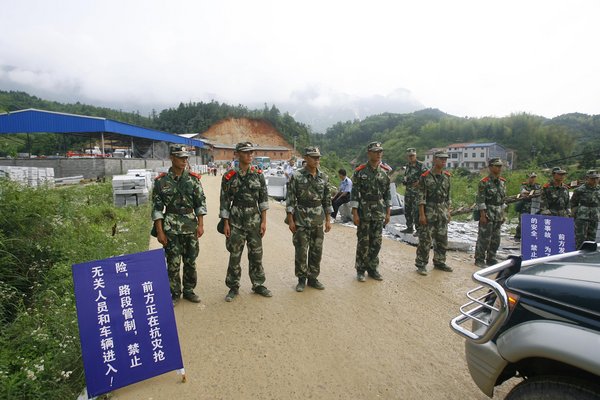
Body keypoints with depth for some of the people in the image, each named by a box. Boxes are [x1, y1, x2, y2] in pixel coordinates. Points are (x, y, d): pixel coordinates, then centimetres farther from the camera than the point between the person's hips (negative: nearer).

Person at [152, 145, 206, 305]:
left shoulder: (193, 179, 1)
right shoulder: (161, 181, -4)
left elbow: (201, 202, 3)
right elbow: (157, 208, -3)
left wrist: (200, 224, -3)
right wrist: (159, 231, -8)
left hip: (191, 226, 2)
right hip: (171, 228, -2)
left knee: (190, 261, 10)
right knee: (173, 263, 5)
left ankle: (189, 291, 26)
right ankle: (174, 294, 22)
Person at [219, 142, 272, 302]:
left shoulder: (258, 174, 1)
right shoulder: (229, 176, -5)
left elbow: (263, 199, 2)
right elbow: (224, 202, -2)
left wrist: (264, 221, -2)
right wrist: (225, 224, -5)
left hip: (255, 221, 2)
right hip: (236, 222, -2)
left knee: (256, 255, 10)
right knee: (234, 256, 7)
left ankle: (258, 285, 25)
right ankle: (233, 287, 22)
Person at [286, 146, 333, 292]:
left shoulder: (323, 177, 5)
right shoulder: (296, 176, -8)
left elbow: (327, 200, 9)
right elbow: (290, 199, -7)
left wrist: (328, 220, 7)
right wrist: (290, 220, -10)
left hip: (318, 220, 4)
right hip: (301, 220, -4)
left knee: (317, 251, 9)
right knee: (301, 251, 3)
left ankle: (313, 278, 24)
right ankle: (301, 279, 19)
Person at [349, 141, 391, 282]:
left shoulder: (384, 172, 6)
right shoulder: (360, 171, -7)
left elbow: (387, 193, 10)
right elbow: (354, 193, -9)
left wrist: (388, 212, 7)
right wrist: (355, 213, -13)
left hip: (379, 213, 4)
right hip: (364, 213, -4)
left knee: (376, 243, 9)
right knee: (363, 243, 3)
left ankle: (373, 268, 24)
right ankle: (360, 270, 17)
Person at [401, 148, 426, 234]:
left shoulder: (420, 165, -8)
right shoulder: (407, 166, 13)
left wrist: (419, 182, -17)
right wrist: (404, 181, 4)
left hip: (417, 192, -7)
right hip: (408, 192, 7)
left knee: (416, 212, -8)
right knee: (407, 211, 13)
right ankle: (409, 228, 25)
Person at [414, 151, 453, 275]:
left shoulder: (447, 176, 8)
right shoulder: (425, 176, -10)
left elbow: (448, 196, 14)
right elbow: (421, 197, -12)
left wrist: (448, 212, 11)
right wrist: (421, 215, -16)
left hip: (443, 212, 6)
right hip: (429, 211, -6)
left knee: (442, 239, 13)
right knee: (425, 239, -2)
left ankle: (439, 262, 28)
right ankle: (421, 264, 9)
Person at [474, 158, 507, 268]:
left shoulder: (503, 182, 11)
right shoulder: (484, 182, -10)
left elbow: (503, 199, 16)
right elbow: (480, 200, -14)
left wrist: (503, 214, 13)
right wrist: (483, 215, -18)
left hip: (498, 216, 7)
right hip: (487, 215, -7)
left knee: (496, 239, 12)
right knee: (484, 238, -3)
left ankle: (491, 259, 24)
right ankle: (479, 260, 8)